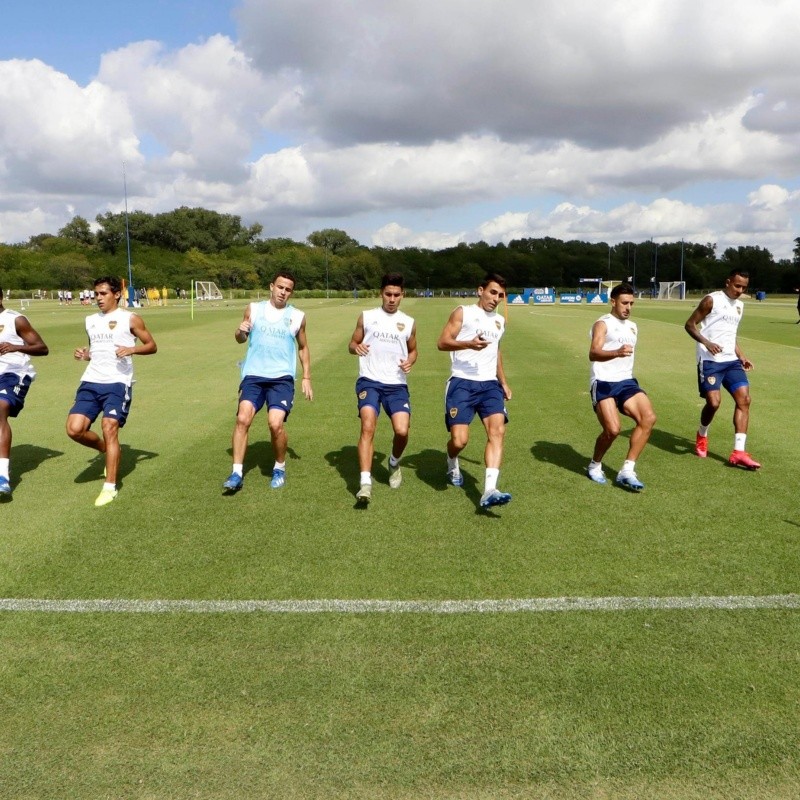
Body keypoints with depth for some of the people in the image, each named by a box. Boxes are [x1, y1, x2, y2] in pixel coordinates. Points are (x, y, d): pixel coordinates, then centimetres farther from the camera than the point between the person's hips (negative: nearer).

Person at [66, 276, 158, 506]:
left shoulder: (130, 319, 1)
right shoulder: (90, 321, 18)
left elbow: (152, 346, 3)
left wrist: (132, 349, -16)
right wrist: (84, 355, 7)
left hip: (118, 383, -5)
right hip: (90, 382, 6)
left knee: (109, 429, -15)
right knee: (74, 429, -8)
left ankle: (110, 487, -5)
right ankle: (107, 451, 22)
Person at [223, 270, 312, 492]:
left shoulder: (297, 316, 7)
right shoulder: (253, 309, 7)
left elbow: (303, 347, 18)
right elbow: (241, 339, 14)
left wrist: (306, 377, 13)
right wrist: (240, 331, -10)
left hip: (282, 378, -1)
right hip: (253, 375, 1)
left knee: (275, 423, -16)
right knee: (243, 418, -17)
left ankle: (280, 468, 9)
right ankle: (237, 473, -8)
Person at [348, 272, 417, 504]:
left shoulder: (409, 323, 11)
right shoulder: (366, 317, 7)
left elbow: (413, 350, 22)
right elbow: (352, 344, 12)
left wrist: (410, 361, -1)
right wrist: (356, 347, -12)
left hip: (397, 384, 2)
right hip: (369, 381, -1)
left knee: (402, 431, -12)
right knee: (368, 427, -20)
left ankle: (394, 463, 23)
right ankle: (366, 483, -22)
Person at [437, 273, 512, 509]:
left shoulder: (500, 321, 20)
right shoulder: (463, 312, 1)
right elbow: (442, 342, -7)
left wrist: (503, 382, 29)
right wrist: (469, 344, -24)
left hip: (489, 384, 5)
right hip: (462, 383, -5)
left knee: (498, 430, -18)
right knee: (459, 440, -10)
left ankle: (489, 491, -26)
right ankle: (452, 465, 28)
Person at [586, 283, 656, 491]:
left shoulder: (632, 327, 22)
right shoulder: (603, 324, -4)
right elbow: (593, 353, -21)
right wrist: (617, 352, -38)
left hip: (626, 381, 7)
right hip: (603, 382, -7)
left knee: (648, 418, -17)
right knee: (613, 429, -21)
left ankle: (627, 471, -11)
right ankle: (594, 466, 9)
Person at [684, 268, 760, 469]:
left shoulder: (739, 305, 18)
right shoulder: (712, 300, -5)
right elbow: (690, 324, -7)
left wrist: (741, 356, 16)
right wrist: (707, 343, -21)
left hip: (731, 360, 7)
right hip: (710, 361, -7)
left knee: (744, 399, -7)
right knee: (714, 402, -14)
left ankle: (738, 453, -8)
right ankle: (702, 435, 19)